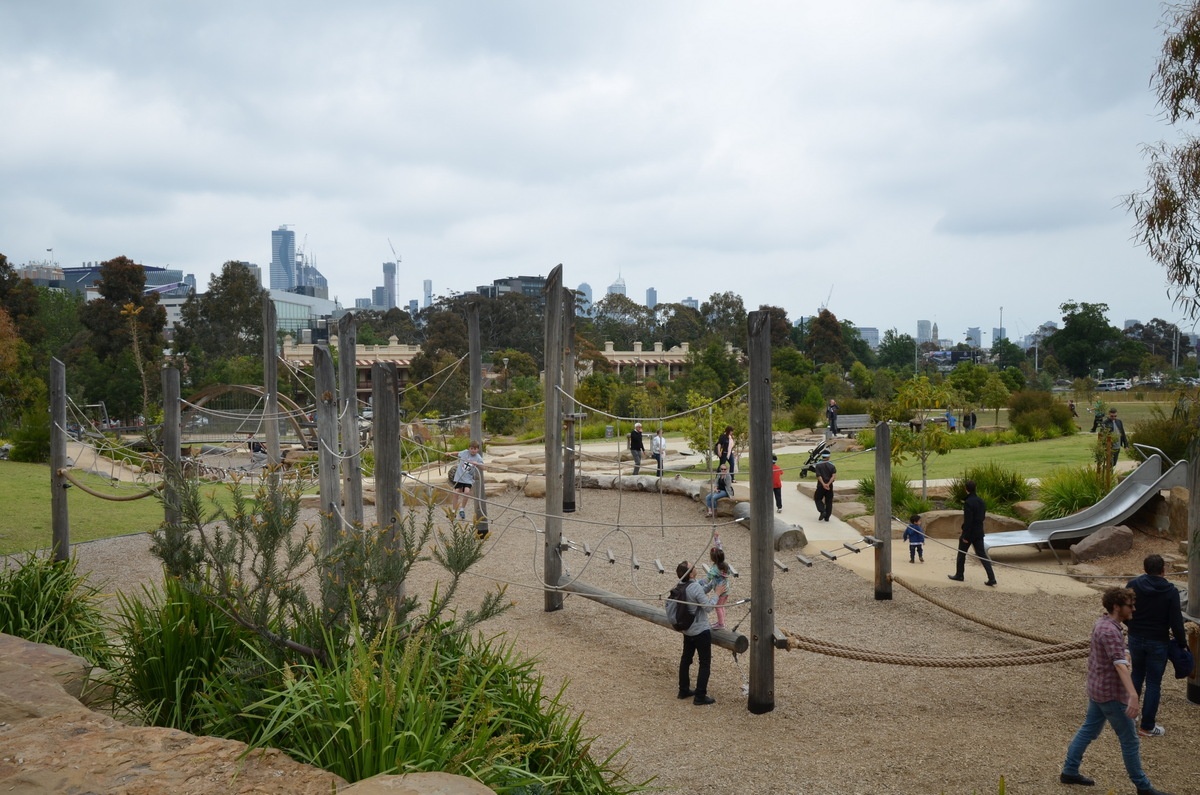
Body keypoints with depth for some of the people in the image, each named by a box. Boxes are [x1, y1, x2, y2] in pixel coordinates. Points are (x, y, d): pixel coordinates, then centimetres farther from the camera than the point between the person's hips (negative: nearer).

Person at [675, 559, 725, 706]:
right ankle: (700, 696, 3)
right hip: (701, 631, -8)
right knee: (705, 663, 2)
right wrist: (717, 594, -10)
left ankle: (684, 690, 29)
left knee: (686, 659, 18)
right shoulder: (695, 588, -26)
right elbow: (708, 606, -21)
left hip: (687, 630, 8)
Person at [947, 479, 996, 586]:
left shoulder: (968, 503, -20)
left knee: (961, 554, 12)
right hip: (979, 532, 7)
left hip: (969, 532, -7)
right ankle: (991, 578, -1)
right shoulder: (980, 500, 4)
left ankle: (959, 575, 23)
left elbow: (968, 521, -22)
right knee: (982, 555, 7)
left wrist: (965, 536, -16)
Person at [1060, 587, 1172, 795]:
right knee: (1129, 740, 4)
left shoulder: (1102, 623, 6)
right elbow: (1120, 665, -37)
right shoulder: (1110, 631, -25)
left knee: (1089, 730, 17)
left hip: (1097, 688, 10)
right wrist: (1133, 696, -45)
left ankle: (1069, 771, 23)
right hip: (1110, 693, -10)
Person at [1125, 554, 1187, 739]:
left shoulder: (1133, 585, -9)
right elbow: (1176, 621, -14)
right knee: (1153, 683, 7)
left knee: (1136, 676, 22)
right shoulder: (1171, 592, -15)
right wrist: (1182, 640, 3)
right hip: (1158, 642, -3)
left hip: (1136, 639, 3)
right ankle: (1147, 727, 12)